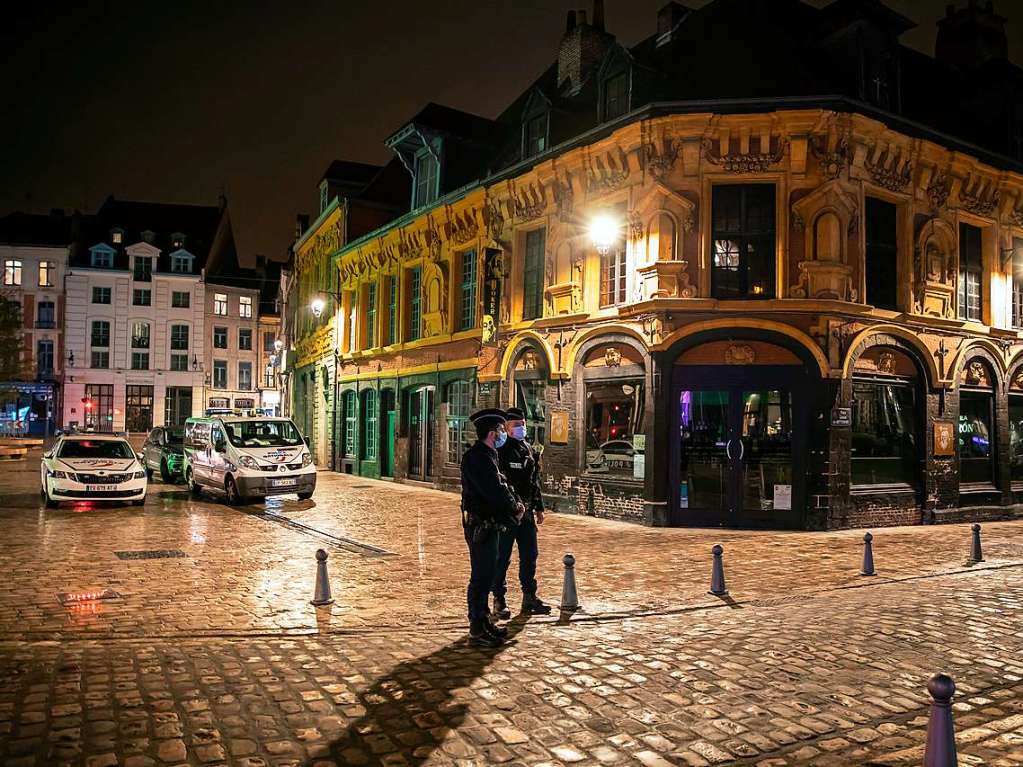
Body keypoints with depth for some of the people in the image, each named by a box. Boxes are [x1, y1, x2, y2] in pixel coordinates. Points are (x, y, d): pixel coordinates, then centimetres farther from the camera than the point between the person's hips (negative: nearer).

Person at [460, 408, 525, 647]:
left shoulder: (487, 455, 14)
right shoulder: (476, 457, -19)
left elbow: (502, 485, 15)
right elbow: (493, 490, -24)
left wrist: (515, 504, -2)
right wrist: (514, 509, -10)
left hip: (489, 525, 10)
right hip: (480, 526, -10)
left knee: (486, 574, 17)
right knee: (481, 576, -4)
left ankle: (483, 621, 29)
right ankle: (477, 630, 4)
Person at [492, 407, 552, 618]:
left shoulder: (530, 451, 13)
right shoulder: (500, 451, -10)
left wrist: (538, 507, 18)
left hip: (526, 512, 7)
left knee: (530, 555, 12)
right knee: (502, 557, 1)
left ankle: (529, 597, 23)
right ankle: (499, 600, 11)